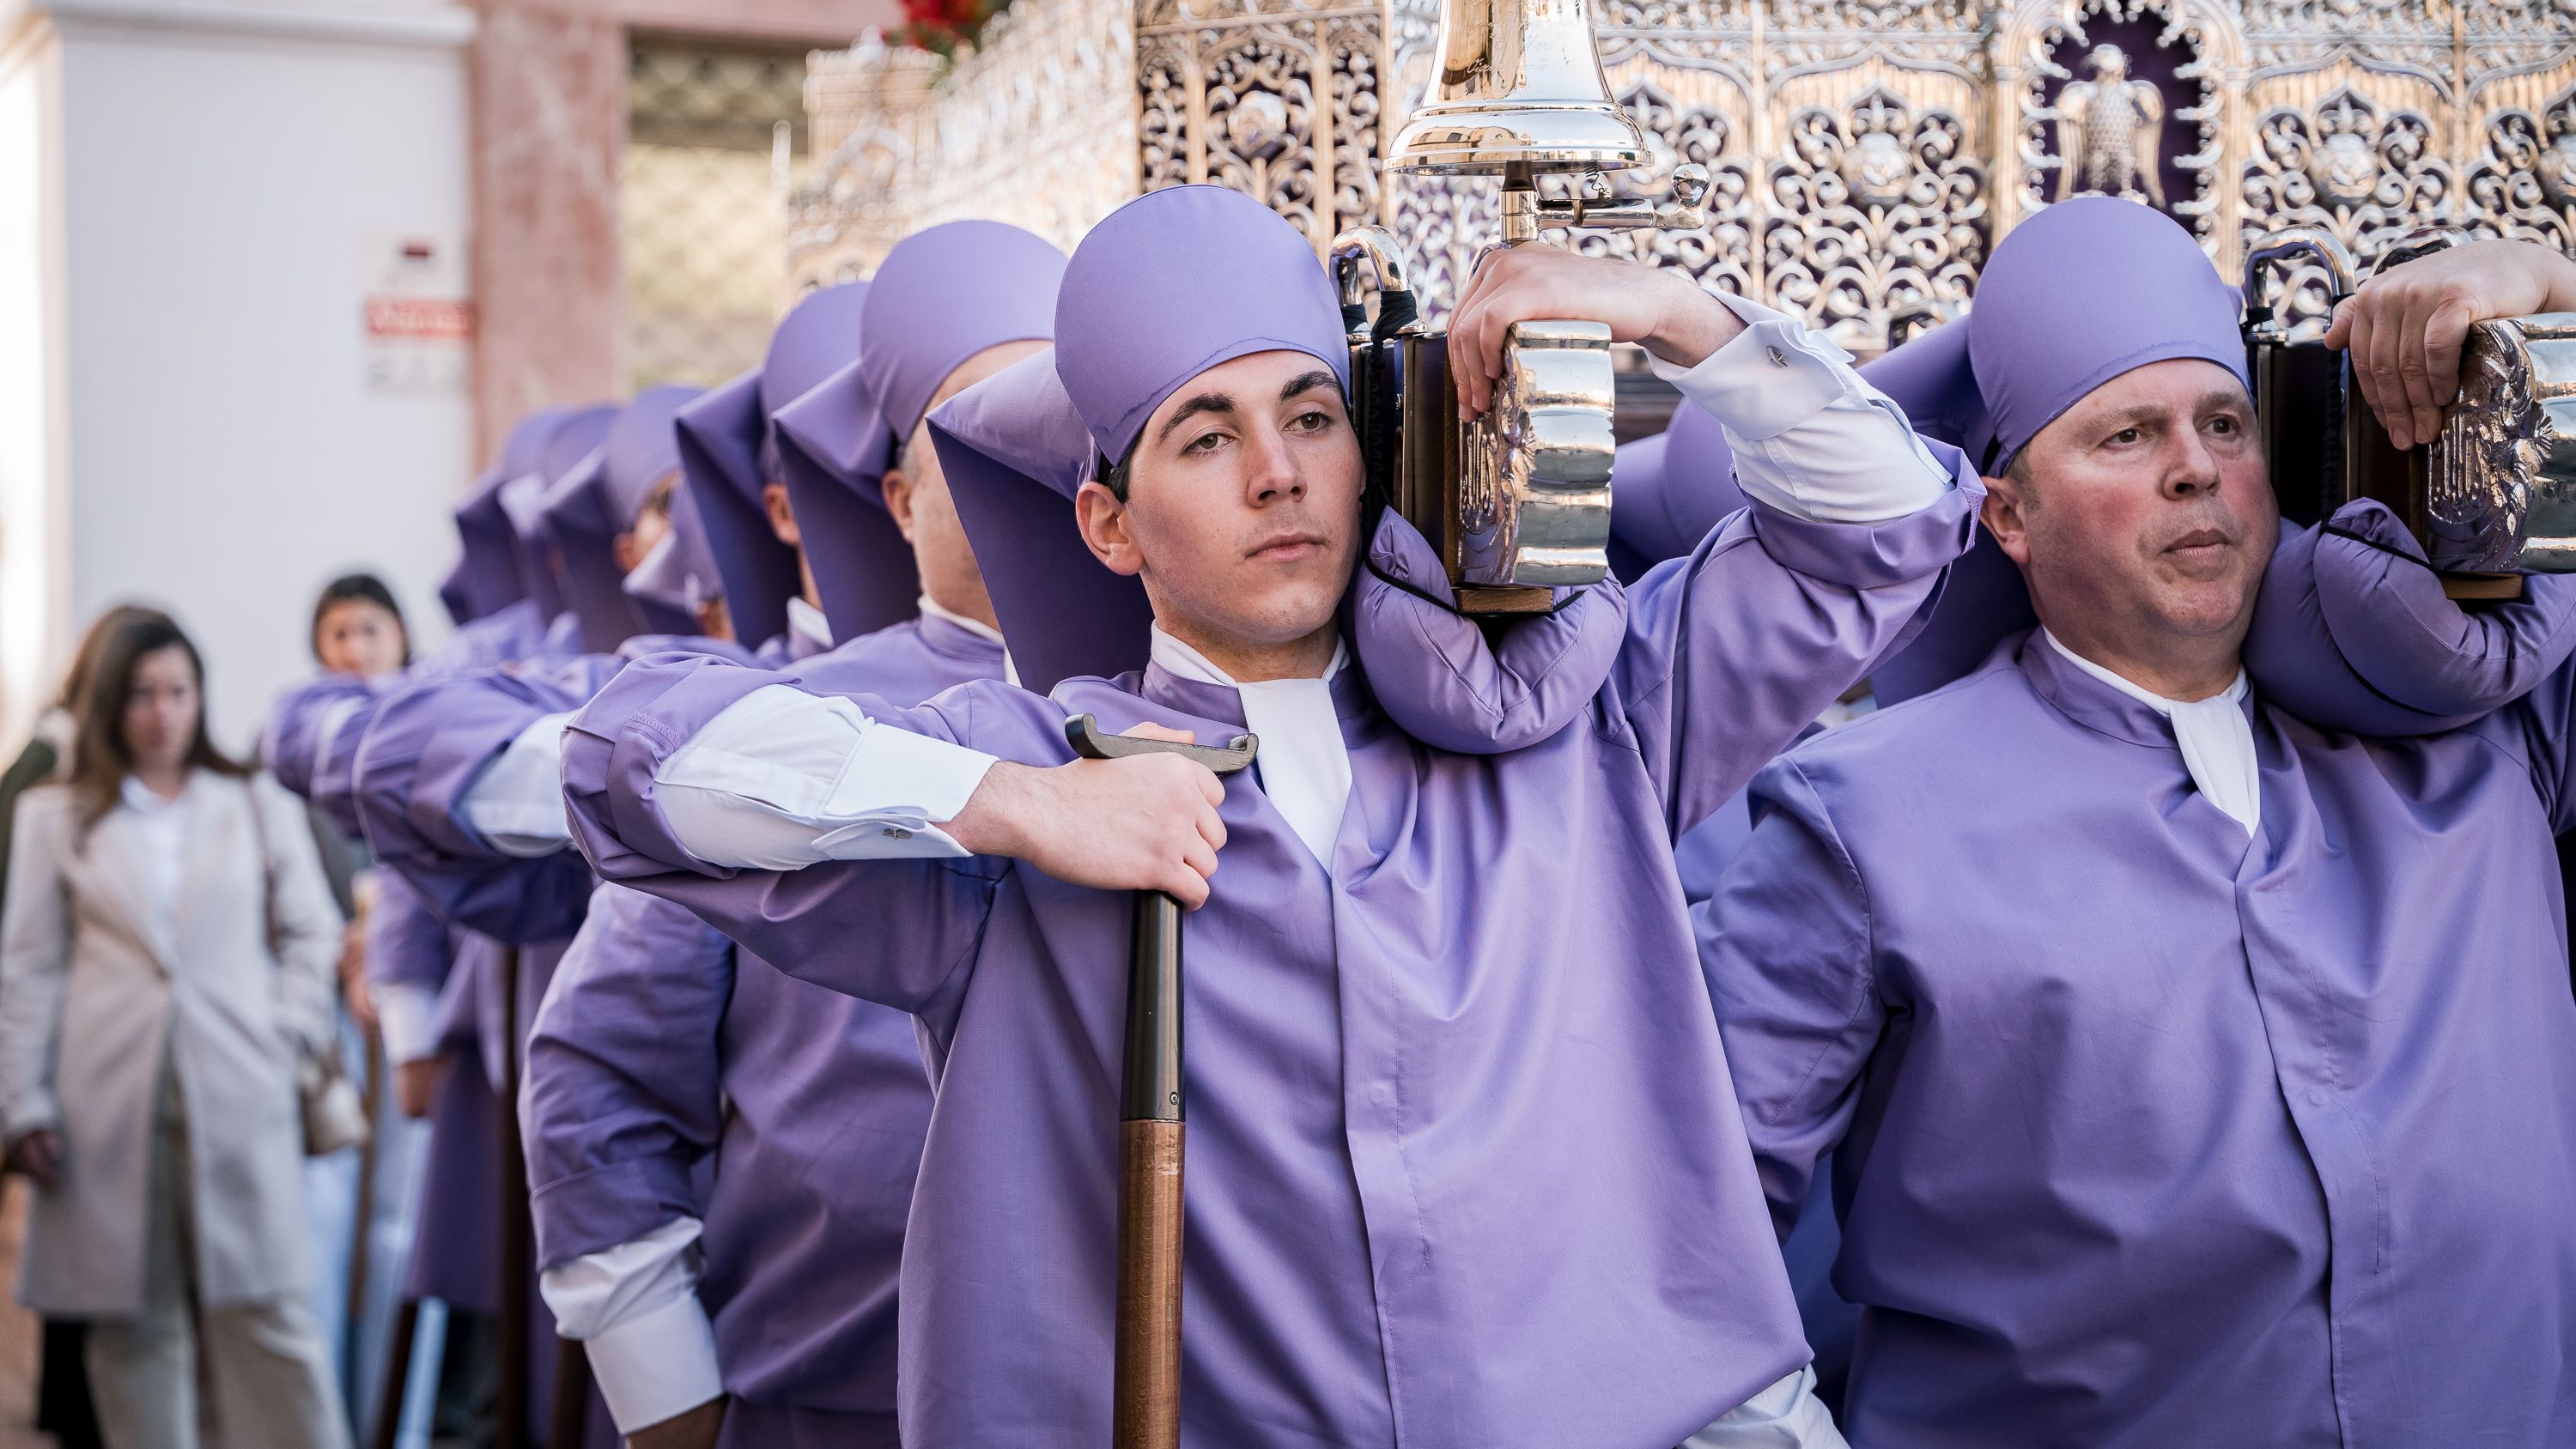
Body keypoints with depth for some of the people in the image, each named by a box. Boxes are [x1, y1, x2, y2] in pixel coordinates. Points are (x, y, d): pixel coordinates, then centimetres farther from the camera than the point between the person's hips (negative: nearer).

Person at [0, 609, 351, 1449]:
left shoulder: (258, 806, 11)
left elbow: (311, 932, 13)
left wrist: (290, 1035, 0)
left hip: (236, 1096, 0)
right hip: (110, 1105, 0)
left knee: (265, 1310, -4)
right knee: (133, 1324, 4)